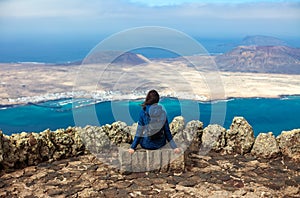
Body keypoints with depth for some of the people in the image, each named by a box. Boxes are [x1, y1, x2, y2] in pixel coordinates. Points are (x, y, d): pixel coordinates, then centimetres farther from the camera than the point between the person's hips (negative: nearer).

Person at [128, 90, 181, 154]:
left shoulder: (143, 112, -14)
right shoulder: (163, 113, -7)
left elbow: (139, 132, -12)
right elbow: (167, 131, -3)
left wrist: (132, 147, -4)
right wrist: (174, 147, 4)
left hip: (147, 145, -2)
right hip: (160, 144, 2)